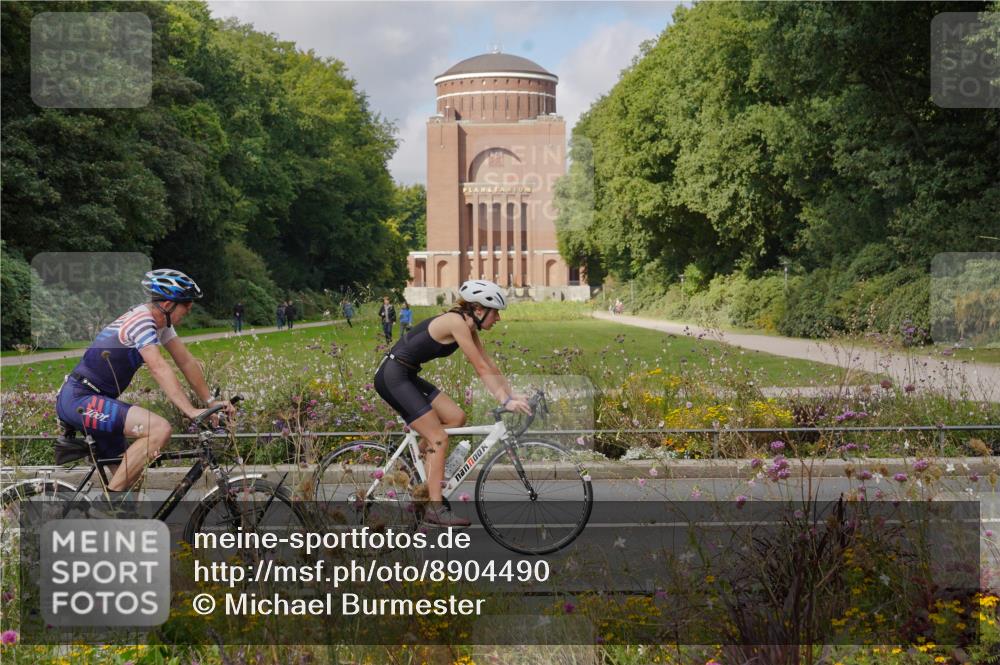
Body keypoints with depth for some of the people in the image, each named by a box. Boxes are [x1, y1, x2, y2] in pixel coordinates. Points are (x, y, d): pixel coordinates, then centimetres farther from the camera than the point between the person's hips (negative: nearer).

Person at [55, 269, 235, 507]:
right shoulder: (141, 320, -19)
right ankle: (110, 499, -19)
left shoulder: (160, 322, 10)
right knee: (160, 429, -25)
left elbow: (186, 362, 12)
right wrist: (190, 411, -34)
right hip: (79, 400, -11)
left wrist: (211, 401, 7)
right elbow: (159, 369, -29)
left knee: (128, 473, 14)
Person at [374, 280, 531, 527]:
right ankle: (435, 509, -9)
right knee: (438, 438, -11)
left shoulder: (469, 327, 10)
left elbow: (490, 365, 13)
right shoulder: (456, 322, -18)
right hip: (392, 376, -9)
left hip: (407, 377, 9)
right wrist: (505, 401, -19)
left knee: (456, 418, 3)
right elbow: (481, 369, -20)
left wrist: (513, 394, 8)